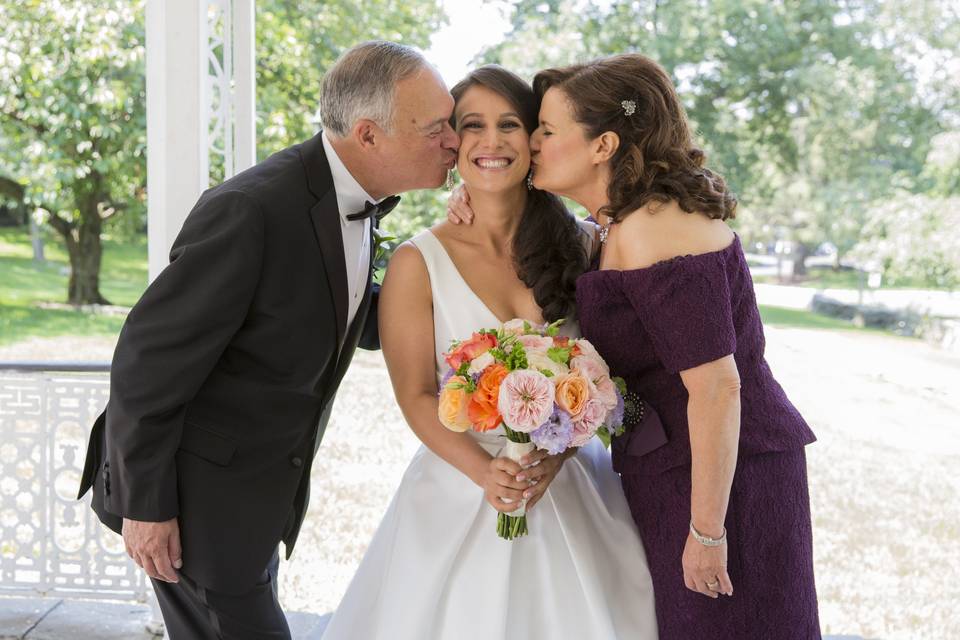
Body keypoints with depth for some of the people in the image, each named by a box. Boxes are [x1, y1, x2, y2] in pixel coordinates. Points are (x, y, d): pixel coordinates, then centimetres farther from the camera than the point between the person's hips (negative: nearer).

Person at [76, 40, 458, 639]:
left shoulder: (354, 198, -2)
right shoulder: (252, 210, -28)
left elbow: (364, 324, 10)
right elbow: (147, 362, -22)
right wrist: (145, 505, -15)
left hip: (260, 481, 8)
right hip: (199, 489, -8)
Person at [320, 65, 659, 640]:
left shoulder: (583, 244, 0)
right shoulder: (418, 263, -5)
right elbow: (417, 397, -6)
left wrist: (555, 454, -16)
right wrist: (487, 472, -20)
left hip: (573, 481, 2)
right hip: (464, 486, -2)